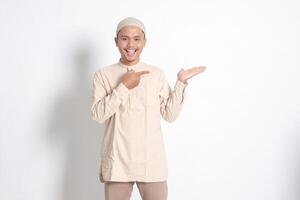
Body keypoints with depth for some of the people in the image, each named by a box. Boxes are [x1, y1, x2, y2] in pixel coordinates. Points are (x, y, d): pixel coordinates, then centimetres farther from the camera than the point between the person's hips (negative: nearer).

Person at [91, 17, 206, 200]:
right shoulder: (103, 75, 0)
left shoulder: (157, 74, 3)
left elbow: (170, 115, 3)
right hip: (117, 161, 0)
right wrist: (124, 87, -14)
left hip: (152, 162, 1)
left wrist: (181, 82, -5)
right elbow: (98, 114, -9)